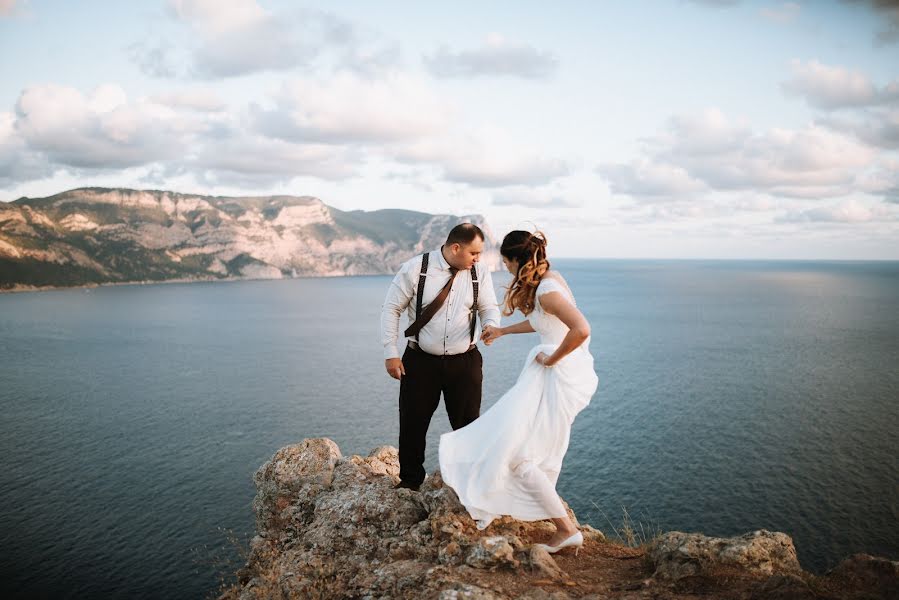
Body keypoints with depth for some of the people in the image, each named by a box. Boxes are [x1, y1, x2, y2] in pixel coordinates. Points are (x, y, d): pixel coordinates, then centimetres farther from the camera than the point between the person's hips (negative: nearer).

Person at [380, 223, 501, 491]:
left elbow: (489, 307, 6)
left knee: (468, 424, 10)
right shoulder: (415, 268, -11)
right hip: (420, 361, -1)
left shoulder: (480, 273, -3)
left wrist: (491, 325, -19)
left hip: (465, 361, 2)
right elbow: (391, 308, -5)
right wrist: (391, 353, -8)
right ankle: (410, 480, 28)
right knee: (412, 423, 9)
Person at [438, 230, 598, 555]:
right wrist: (502, 331, 35)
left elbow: (581, 330, -35)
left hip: (559, 377, -10)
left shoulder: (546, 290, -22)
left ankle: (566, 529, 0)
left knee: (517, 455, -5)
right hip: (552, 373, 10)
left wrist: (552, 358, -19)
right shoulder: (550, 278, 9)